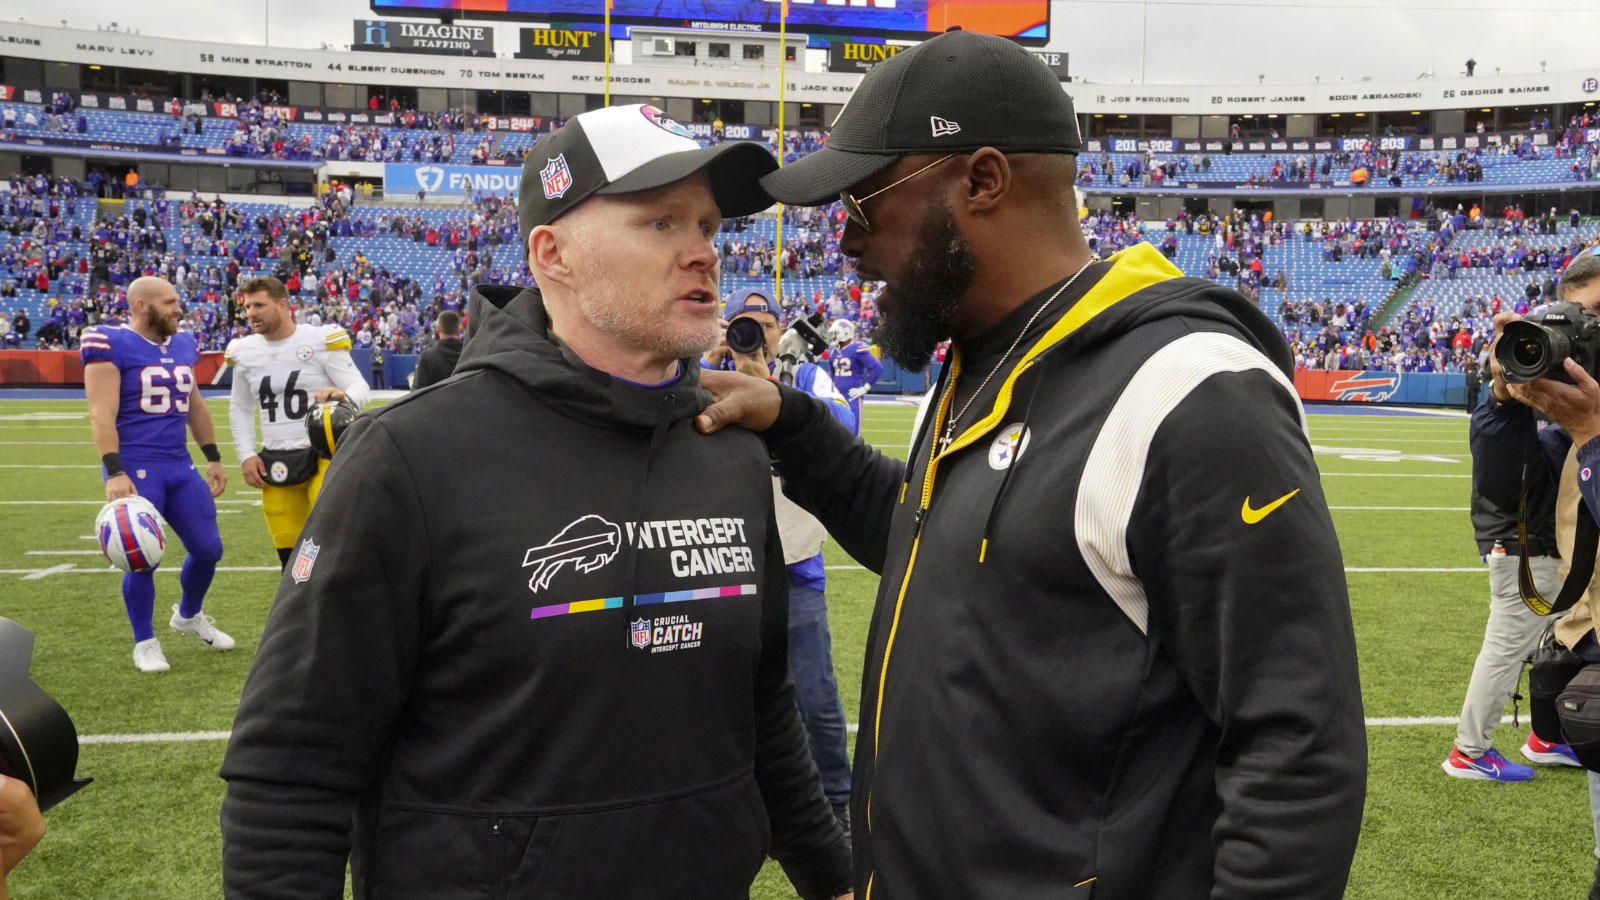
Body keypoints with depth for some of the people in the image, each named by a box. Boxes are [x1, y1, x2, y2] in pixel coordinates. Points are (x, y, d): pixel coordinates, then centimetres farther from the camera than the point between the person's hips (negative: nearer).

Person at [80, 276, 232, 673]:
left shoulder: (183, 344, 11)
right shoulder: (111, 345, -10)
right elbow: (102, 415, -16)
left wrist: (213, 458, 21)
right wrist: (114, 472, -24)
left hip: (180, 466, 7)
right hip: (135, 469, -7)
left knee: (208, 549, 10)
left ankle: (188, 615, 37)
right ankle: (145, 642, 19)